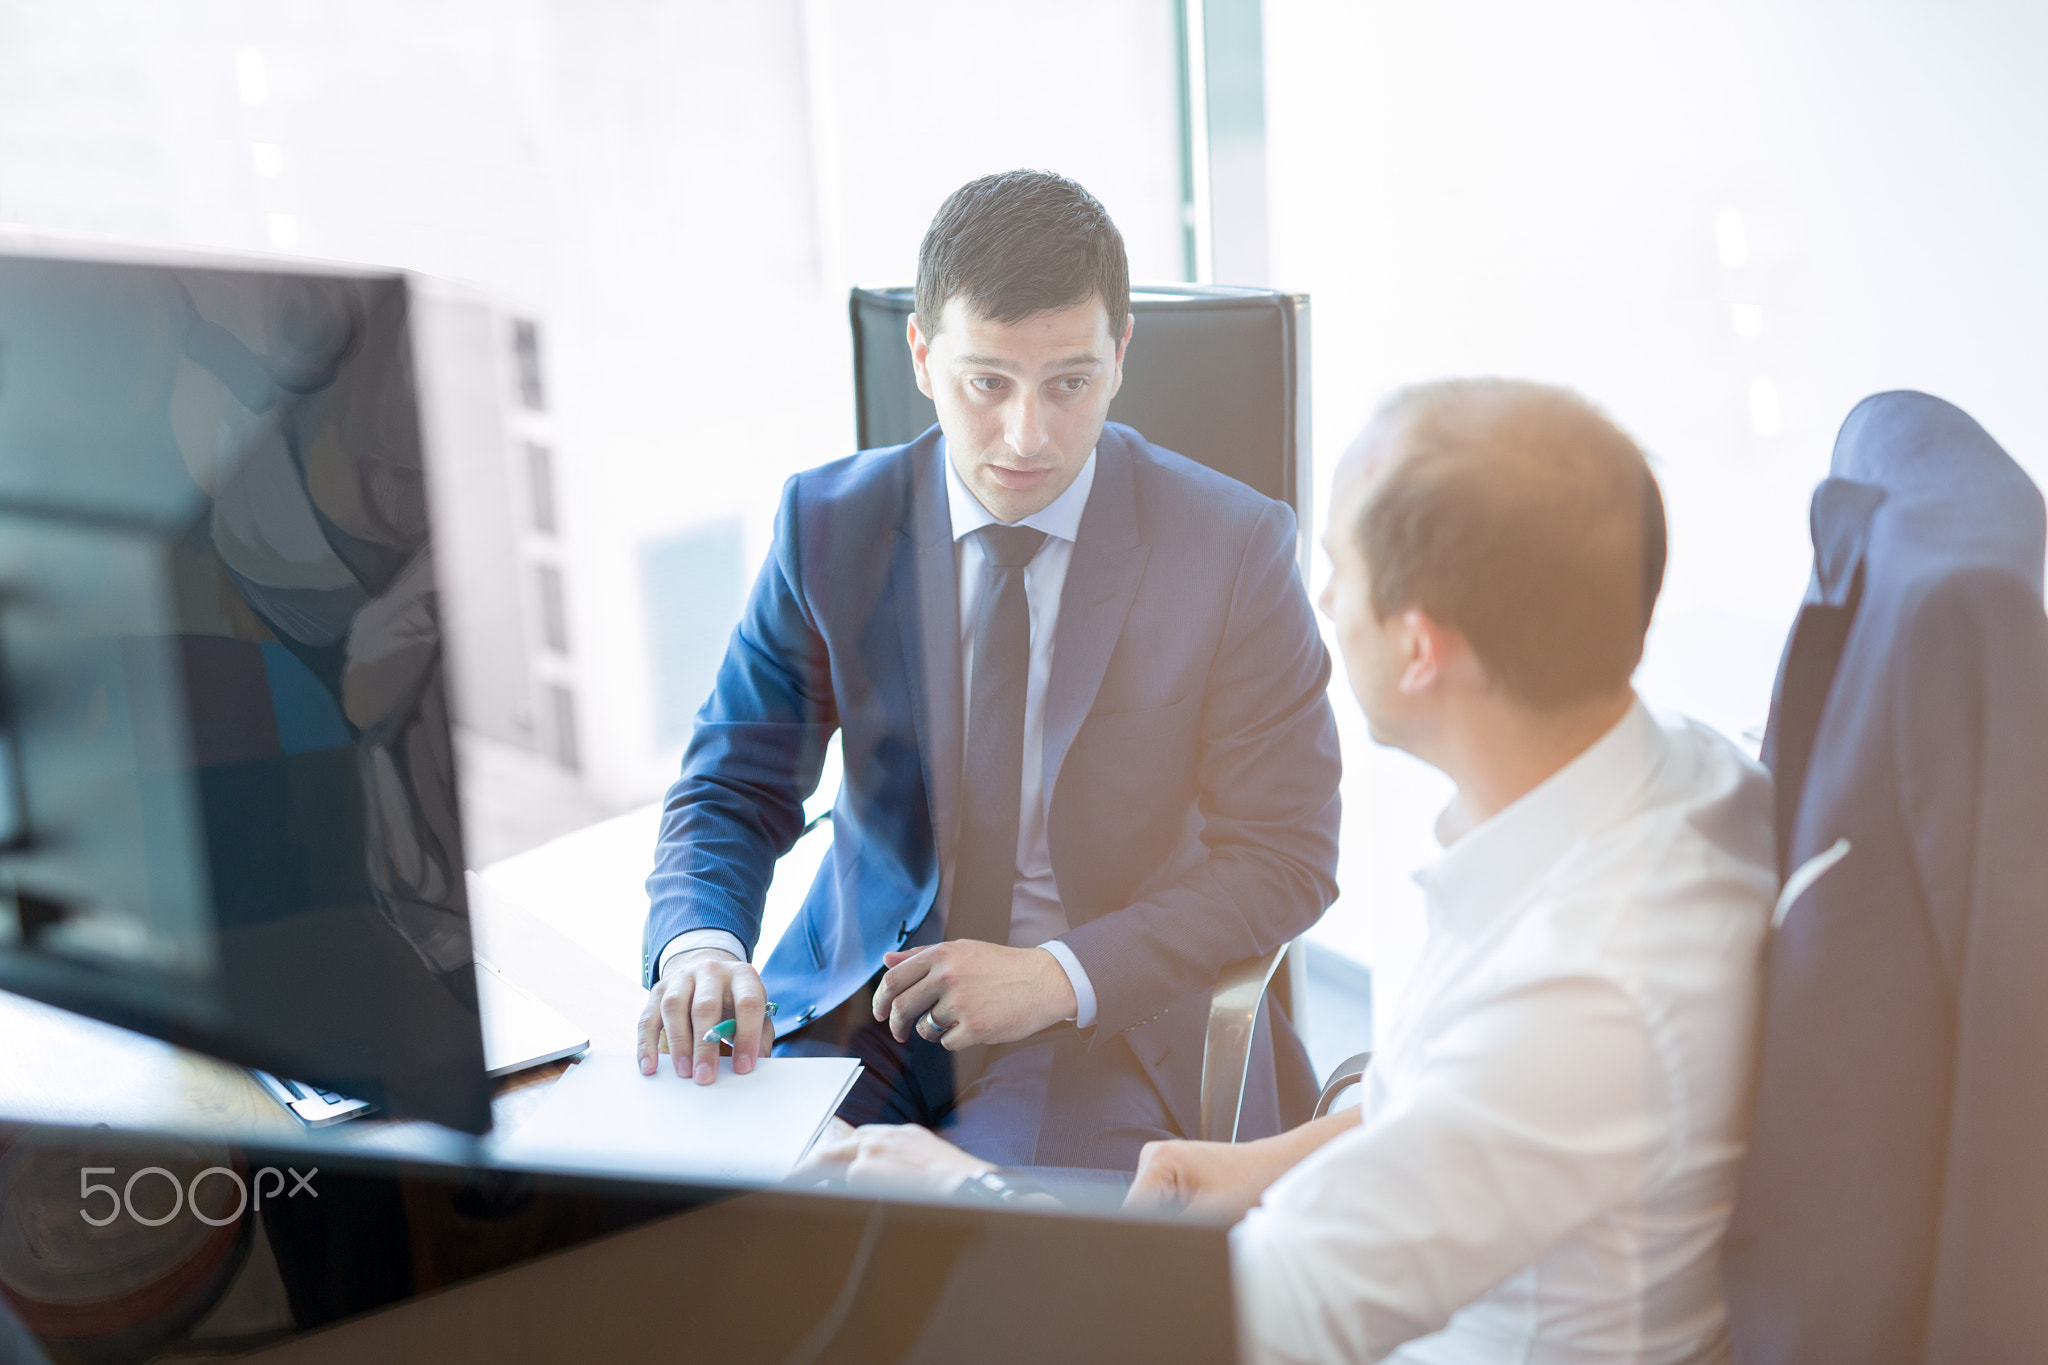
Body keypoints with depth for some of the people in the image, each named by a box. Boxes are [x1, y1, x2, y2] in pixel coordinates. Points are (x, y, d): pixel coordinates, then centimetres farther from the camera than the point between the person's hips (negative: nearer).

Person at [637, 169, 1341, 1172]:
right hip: (872, 998, 3)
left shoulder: (1231, 546, -9)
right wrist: (700, 946, -23)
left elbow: (1285, 857, -7)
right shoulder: (831, 525, -3)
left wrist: (1058, 976, -21)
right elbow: (733, 792, 1)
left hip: (1121, 1017, -2)